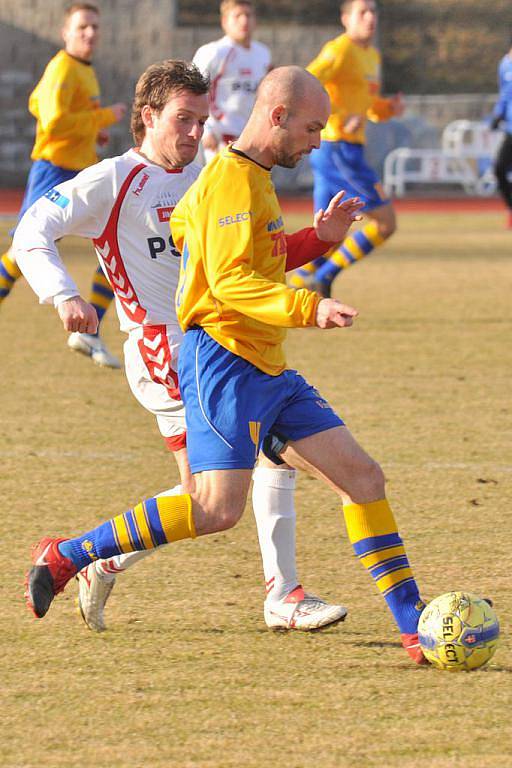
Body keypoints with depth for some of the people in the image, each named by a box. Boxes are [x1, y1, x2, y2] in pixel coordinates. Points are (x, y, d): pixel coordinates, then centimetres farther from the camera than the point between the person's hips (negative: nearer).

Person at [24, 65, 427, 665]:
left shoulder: (254, 177, 19)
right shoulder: (233, 182, -13)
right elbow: (230, 281, -22)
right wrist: (310, 308, -32)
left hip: (267, 368, 10)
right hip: (222, 357, -10)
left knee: (361, 476, 3)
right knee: (219, 508, -19)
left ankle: (414, 627, 5)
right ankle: (65, 557, -8)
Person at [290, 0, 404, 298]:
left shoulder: (372, 55, 18)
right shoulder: (340, 50, -12)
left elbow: (371, 108, 28)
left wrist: (391, 107, 7)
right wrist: (341, 119, -25)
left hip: (347, 150, 9)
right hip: (337, 148, -9)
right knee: (385, 221, -7)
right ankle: (323, 277, -5)